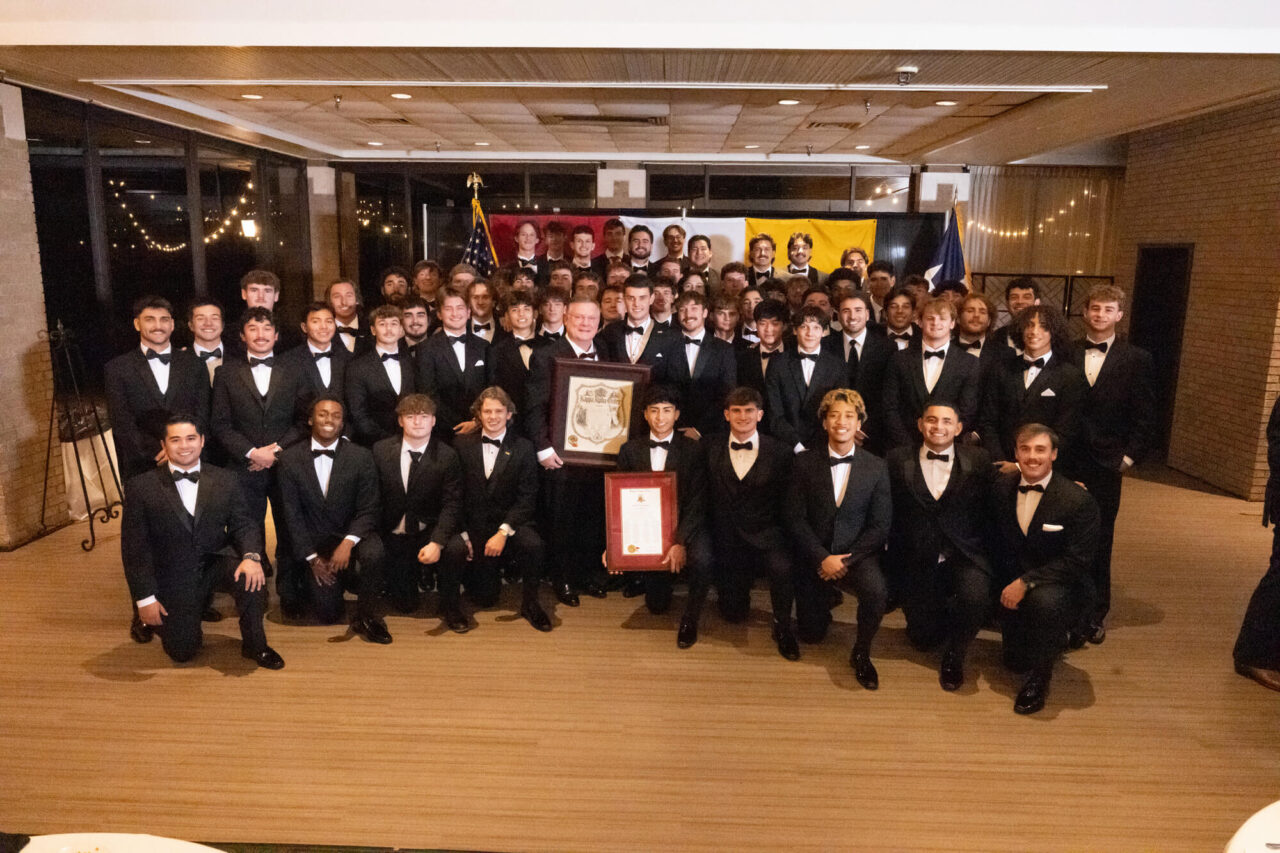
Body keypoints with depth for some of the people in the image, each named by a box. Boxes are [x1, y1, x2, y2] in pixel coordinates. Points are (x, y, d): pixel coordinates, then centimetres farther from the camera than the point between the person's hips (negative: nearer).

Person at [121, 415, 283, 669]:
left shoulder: (224, 481, 1)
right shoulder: (142, 486, -6)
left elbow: (243, 524, -2)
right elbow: (134, 547, -5)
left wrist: (251, 555, -24)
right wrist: (145, 598, -8)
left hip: (214, 567, 1)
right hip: (172, 580, -1)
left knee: (251, 576, -30)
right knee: (182, 653, -5)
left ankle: (254, 645, -7)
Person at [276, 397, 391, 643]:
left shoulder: (361, 457, -8)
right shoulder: (289, 459, -4)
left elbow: (368, 510, -9)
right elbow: (292, 513, -3)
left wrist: (348, 543, -27)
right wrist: (312, 557, -8)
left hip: (352, 533, -1)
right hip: (315, 541, 1)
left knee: (374, 553, -35)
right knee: (327, 614, -9)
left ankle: (366, 616, -11)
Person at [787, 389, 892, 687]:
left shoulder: (876, 467, -3)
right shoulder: (805, 463, -4)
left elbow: (880, 525, -5)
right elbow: (795, 519, -7)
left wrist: (845, 560, -15)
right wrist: (823, 558, -17)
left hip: (858, 553, 0)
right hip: (815, 556, 1)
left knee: (877, 591, -32)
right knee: (811, 634, 4)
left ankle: (861, 652, -5)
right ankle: (829, 596, 38)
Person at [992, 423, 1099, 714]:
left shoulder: (1079, 500, -17)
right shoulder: (1001, 489, -2)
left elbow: (1078, 560, -20)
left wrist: (1026, 582, -26)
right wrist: (1009, 585, -2)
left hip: (1060, 586, -5)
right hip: (1014, 589, 5)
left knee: (1044, 600, -40)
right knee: (1015, 661, 9)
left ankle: (1040, 678, -16)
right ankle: (1055, 640, 44)